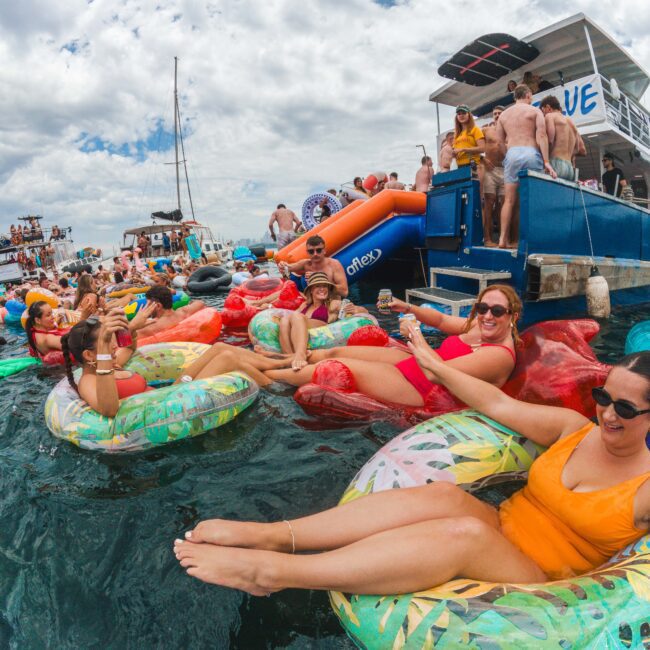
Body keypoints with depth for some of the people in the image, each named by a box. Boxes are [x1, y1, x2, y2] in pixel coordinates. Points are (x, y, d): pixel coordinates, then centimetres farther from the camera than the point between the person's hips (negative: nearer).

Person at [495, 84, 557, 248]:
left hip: (511, 154, 3)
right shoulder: (535, 111, 8)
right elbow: (541, 135, -4)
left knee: (510, 199, 0)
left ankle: (503, 238, -7)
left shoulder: (504, 114, 19)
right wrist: (546, 161, -9)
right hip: (531, 153, -2)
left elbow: (500, 142, 13)